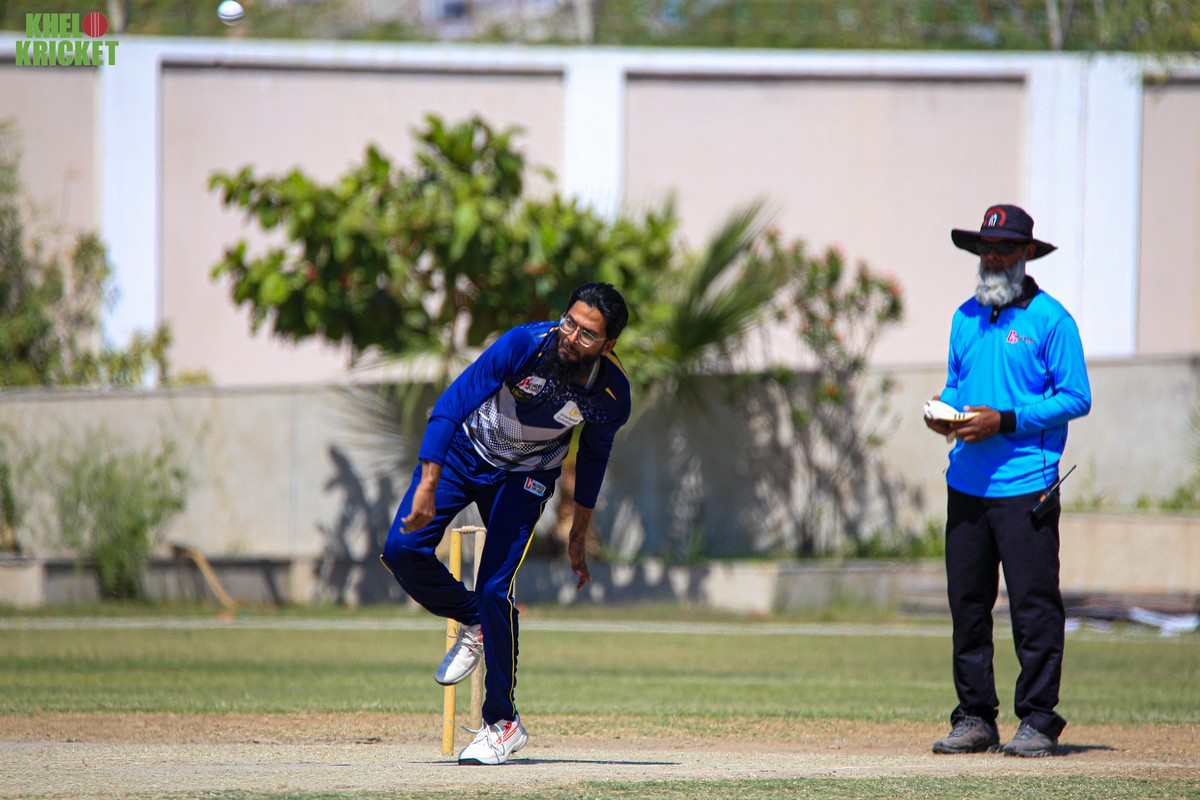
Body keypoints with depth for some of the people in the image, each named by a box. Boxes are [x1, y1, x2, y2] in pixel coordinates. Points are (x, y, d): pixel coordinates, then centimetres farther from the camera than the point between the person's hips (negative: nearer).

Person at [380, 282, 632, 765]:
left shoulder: (612, 394, -23)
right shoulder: (524, 345, -33)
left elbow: (594, 453, -1)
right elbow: (449, 407, -32)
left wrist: (580, 532, 7)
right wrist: (427, 487, -39)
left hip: (525, 475, 0)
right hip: (463, 450, 0)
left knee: (496, 588, -14)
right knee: (403, 550, -14)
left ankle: (503, 724, 0)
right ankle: (473, 623, 17)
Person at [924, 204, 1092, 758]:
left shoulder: (1050, 319, -4)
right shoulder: (966, 318, 16)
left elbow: (1076, 397, -7)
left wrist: (1005, 421, -15)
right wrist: (943, 415, 2)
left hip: (1026, 486, -6)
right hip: (966, 484, 6)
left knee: (1033, 606, -6)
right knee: (967, 604, 7)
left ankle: (1037, 721, -1)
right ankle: (975, 719, 14)